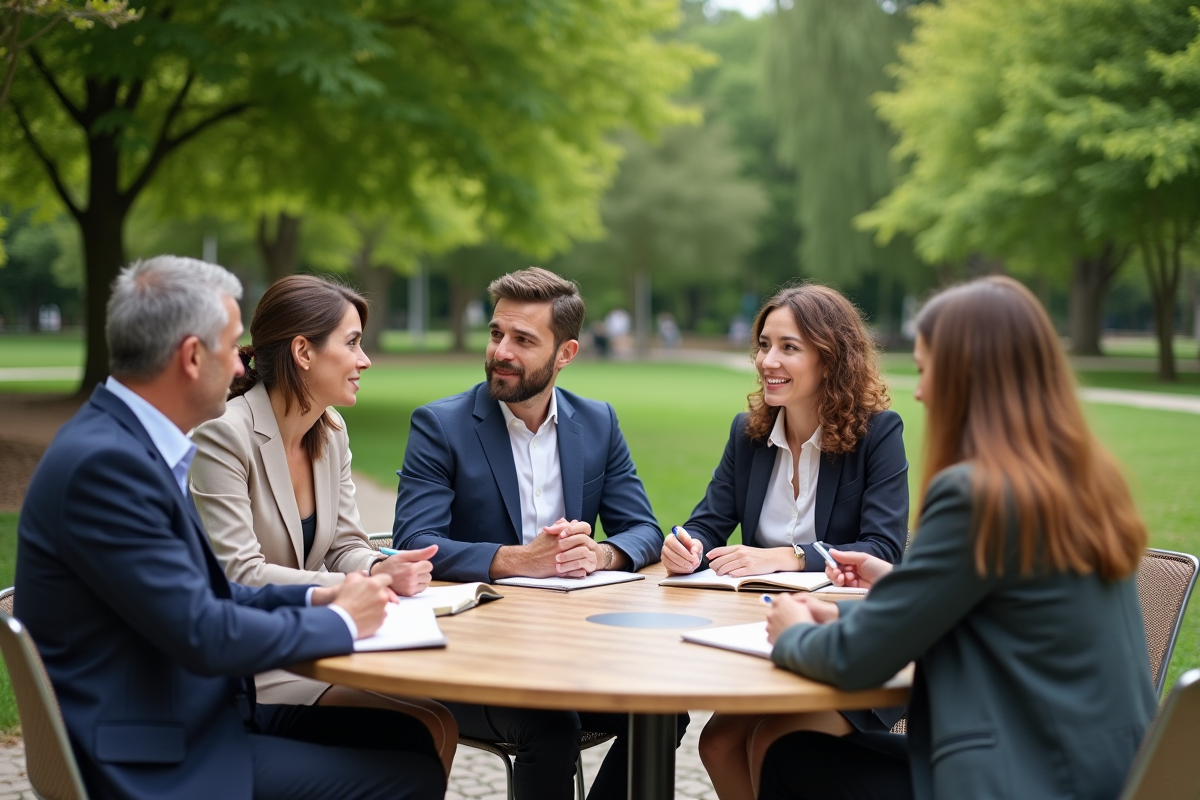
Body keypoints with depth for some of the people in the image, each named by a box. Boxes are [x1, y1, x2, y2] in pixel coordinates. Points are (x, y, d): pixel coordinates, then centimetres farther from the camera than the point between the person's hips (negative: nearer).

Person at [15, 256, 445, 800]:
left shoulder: (124, 440, 8)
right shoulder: (104, 462, -22)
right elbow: (203, 636, -24)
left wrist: (316, 599, 3)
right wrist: (340, 621, -10)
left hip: (198, 714, 9)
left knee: (409, 735, 6)